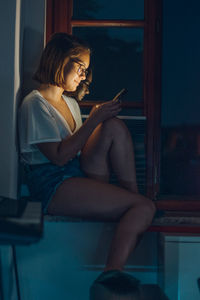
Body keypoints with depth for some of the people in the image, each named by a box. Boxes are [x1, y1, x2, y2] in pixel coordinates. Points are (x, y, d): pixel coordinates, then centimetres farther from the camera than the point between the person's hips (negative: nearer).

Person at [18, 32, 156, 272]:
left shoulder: (71, 103, 22)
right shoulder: (34, 103, -6)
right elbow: (59, 156, -16)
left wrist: (100, 119, 5)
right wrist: (94, 120, -14)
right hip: (52, 186, -8)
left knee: (115, 127, -15)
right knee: (144, 208, -23)